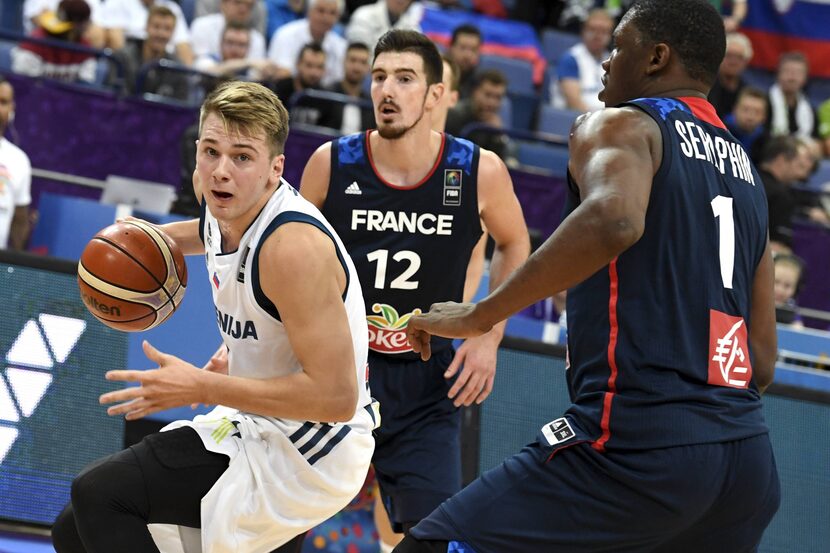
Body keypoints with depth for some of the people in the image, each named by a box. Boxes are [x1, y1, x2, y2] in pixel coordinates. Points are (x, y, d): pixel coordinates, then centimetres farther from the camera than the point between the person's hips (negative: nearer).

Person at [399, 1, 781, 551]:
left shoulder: (622, 125, 0)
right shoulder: (747, 171, 22)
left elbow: (612, 220, -25)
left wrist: (478, 316, -19)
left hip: (638, 443, -8)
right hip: (747, 454, 8)